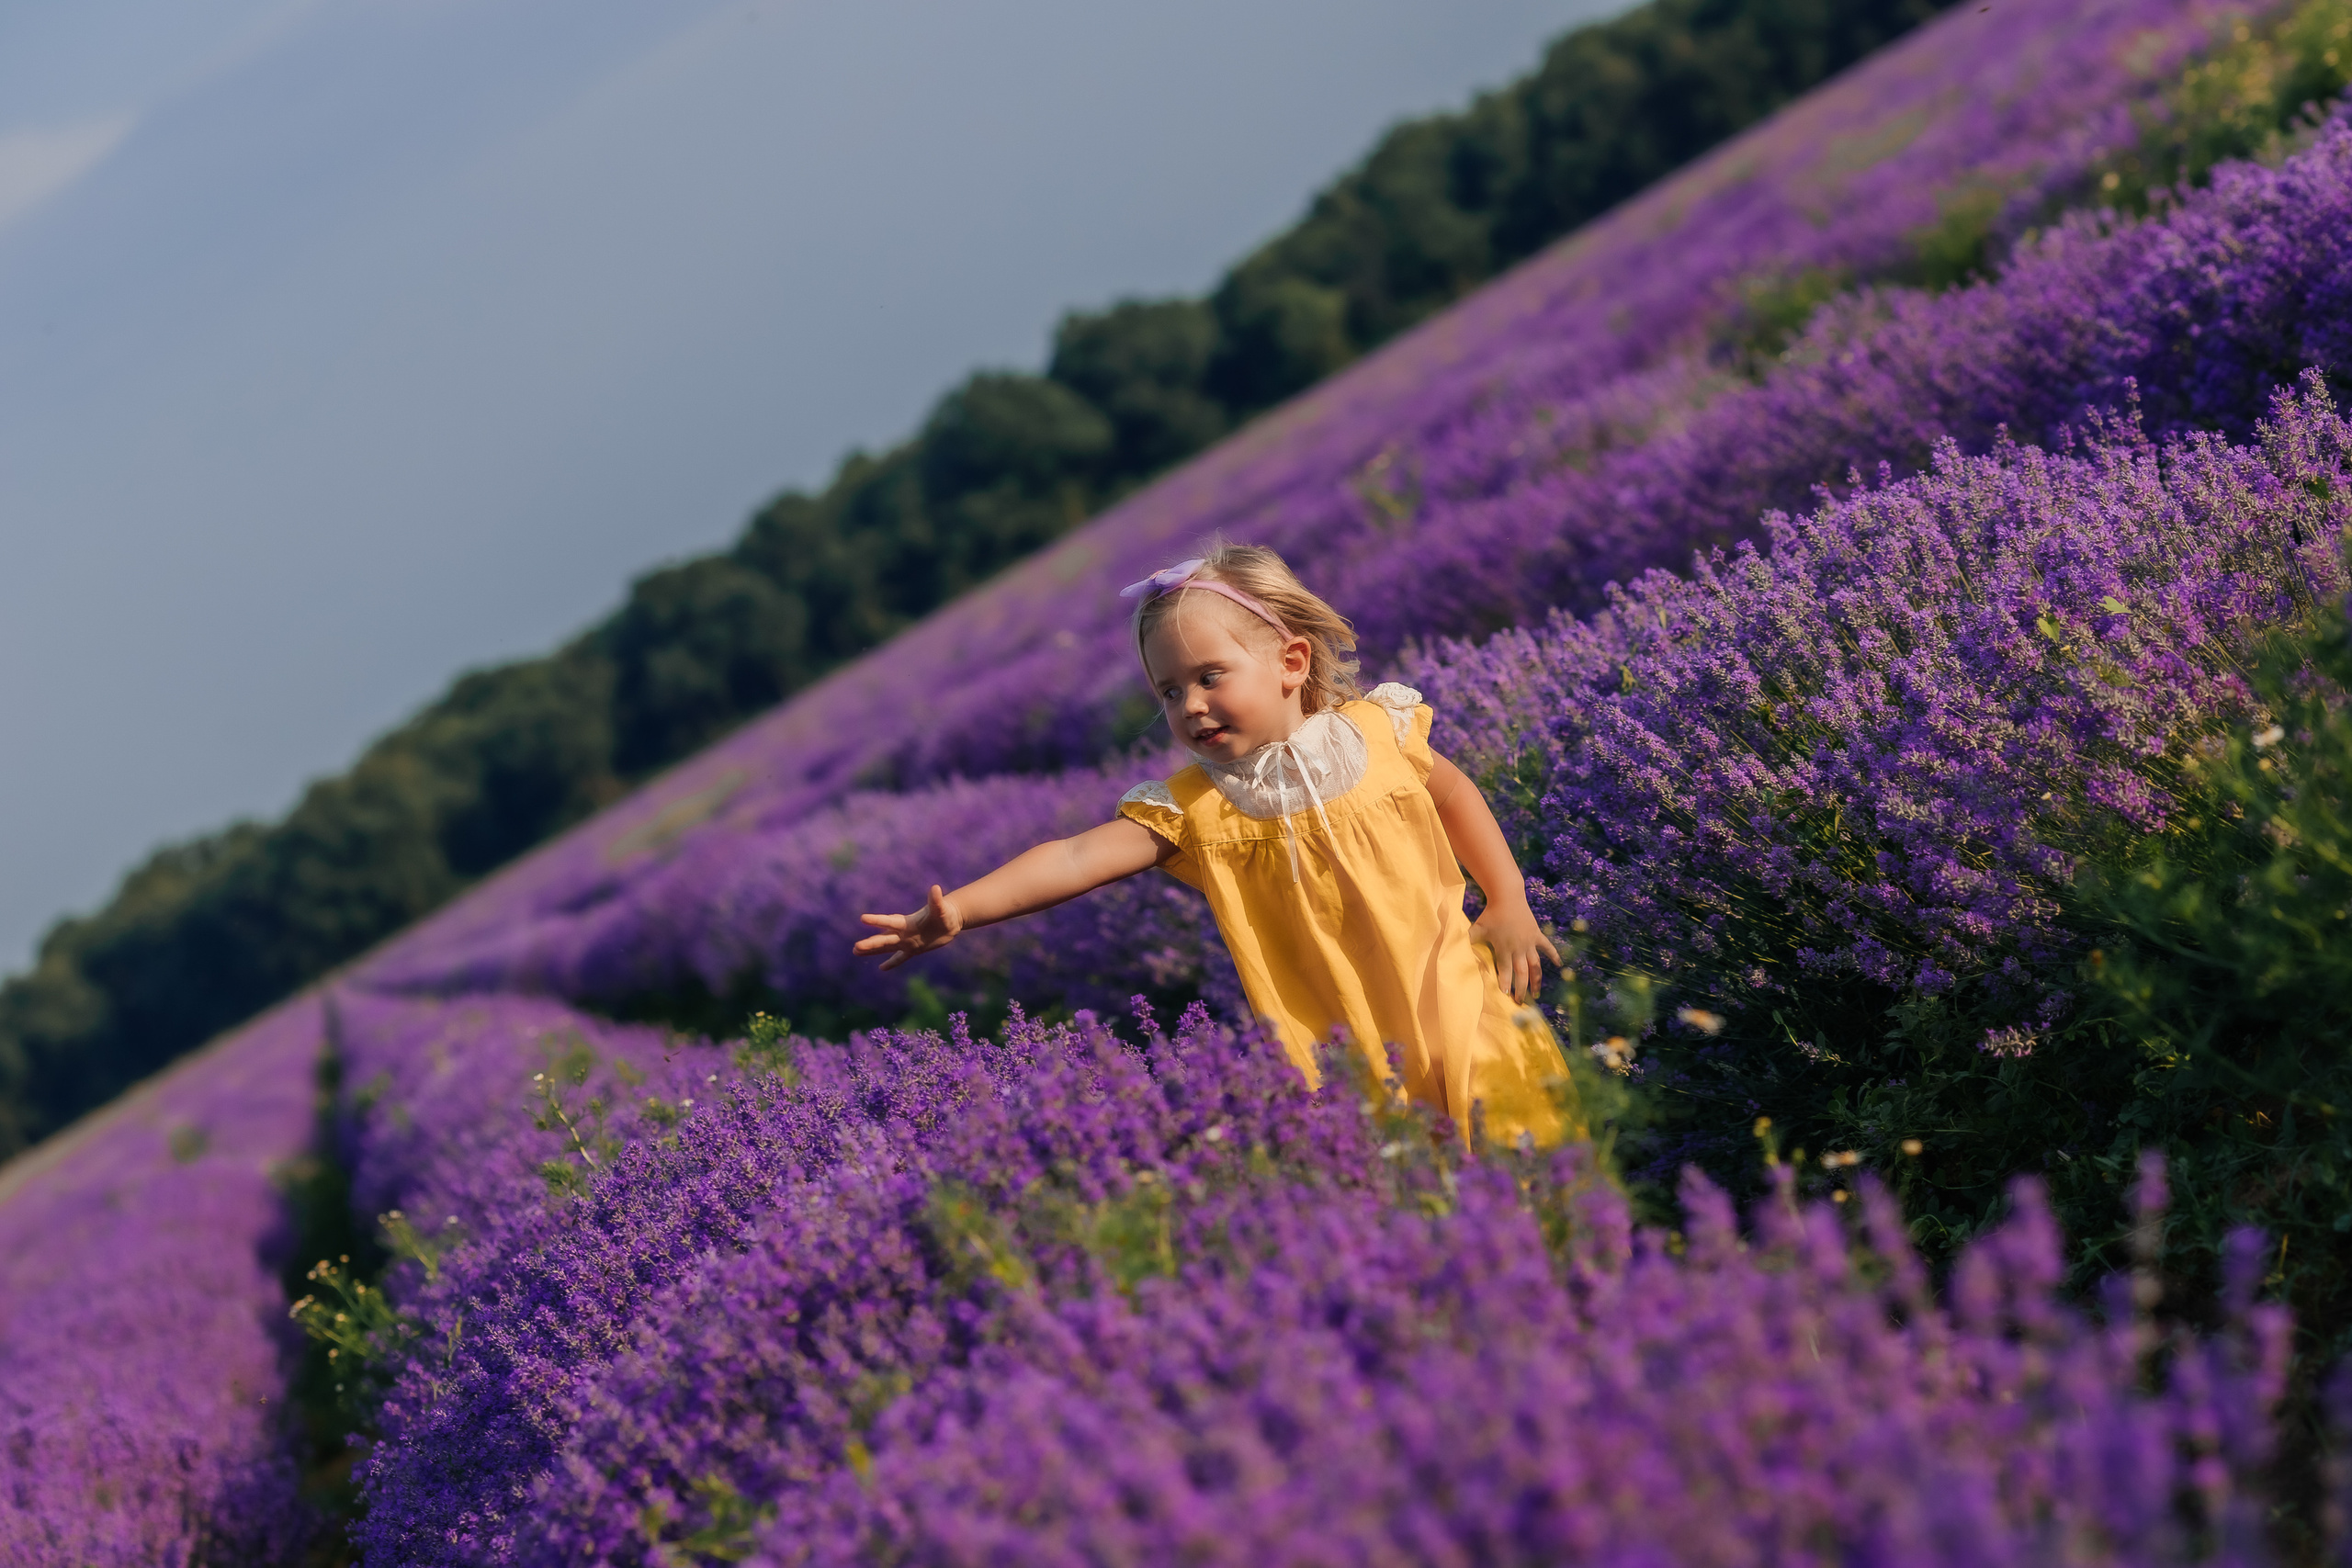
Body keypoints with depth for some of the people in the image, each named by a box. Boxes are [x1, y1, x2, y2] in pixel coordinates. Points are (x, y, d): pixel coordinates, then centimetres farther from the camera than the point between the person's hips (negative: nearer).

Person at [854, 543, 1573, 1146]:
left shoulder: (1378, 730, -3)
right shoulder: (1193, 807, -7)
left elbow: (1450, 791, 16)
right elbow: (1078, 857, -18)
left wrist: (1508, 903, 10)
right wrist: (958, 909, -30)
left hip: (1458, 1005, 1)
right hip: (1337, 1061, -1)